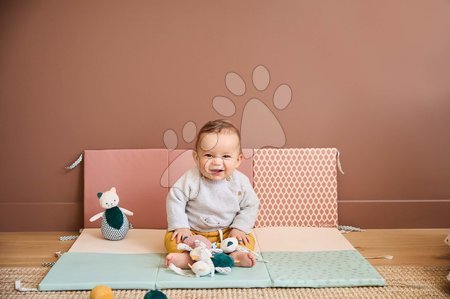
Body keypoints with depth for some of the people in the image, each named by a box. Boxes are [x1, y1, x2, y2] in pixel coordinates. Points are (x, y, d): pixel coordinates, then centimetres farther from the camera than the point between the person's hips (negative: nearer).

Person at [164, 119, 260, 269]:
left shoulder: (240, 182, -10)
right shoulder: (191, 179, -16)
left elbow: (251, 206, -1)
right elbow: (174, 200, -10)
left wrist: (239, 228, -11)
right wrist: (181, 227, -16)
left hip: (227, 233, 1)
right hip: (193, 232, -1)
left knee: (248, 241, -21)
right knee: (171, 239, -24)